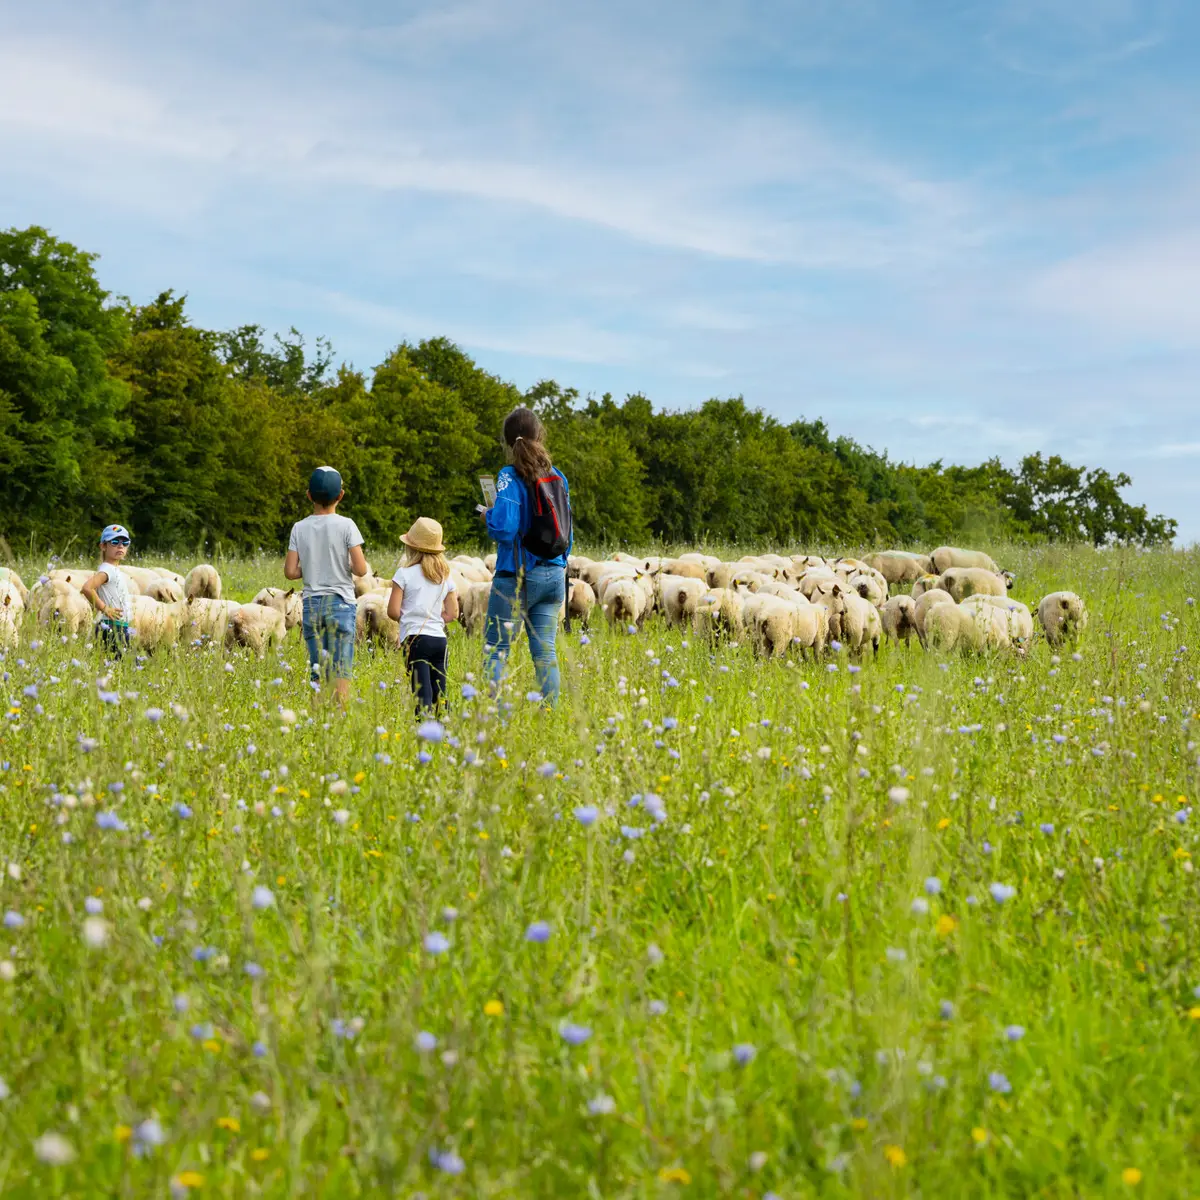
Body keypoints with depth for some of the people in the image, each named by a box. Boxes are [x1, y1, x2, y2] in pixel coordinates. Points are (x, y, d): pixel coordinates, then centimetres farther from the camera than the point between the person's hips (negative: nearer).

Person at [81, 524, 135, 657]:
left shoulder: (116, 570, 14)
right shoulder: (107, 569, -15)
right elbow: (87, 588, -30)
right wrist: (104, 608, -20)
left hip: (122, 628, 9)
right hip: (112, 628, -9)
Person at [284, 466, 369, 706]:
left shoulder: (299, 528, 2)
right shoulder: (346, 525, -7)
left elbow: (290, 571, -1)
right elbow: (361, 569, -11)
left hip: (311, 604, 3)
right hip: (341, 603, -3)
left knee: (317, 673, 8)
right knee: (341, 672, -2)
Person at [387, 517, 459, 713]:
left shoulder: (405, 573, -3)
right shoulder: (445, 576, 10)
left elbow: (393, 612, -5)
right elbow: (452, 613, 10)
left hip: (415, 639, -4)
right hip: (439, 638, 4)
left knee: (423, 696, -10)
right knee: (439, 695, 9)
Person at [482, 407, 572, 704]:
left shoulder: (510, 478, -12)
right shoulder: (558, 477, 6)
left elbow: (504, 529, -20)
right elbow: (568, 532, 12)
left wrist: (488, 516, 1)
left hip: (516, 577, -5)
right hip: (553, 575, 6)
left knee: (495, 649, 1)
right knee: (545, 650, 8)